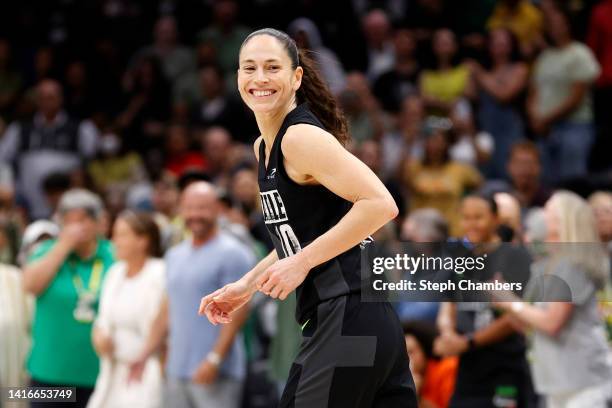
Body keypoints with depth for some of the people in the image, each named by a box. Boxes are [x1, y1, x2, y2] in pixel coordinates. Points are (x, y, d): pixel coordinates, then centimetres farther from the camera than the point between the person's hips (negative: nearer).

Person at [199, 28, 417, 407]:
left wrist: (303, 262, -19)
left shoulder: (302, 137, -12)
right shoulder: (264, 148, 17)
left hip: (350, 319, -9)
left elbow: (380, 204, -21)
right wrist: (246, 286, 20)